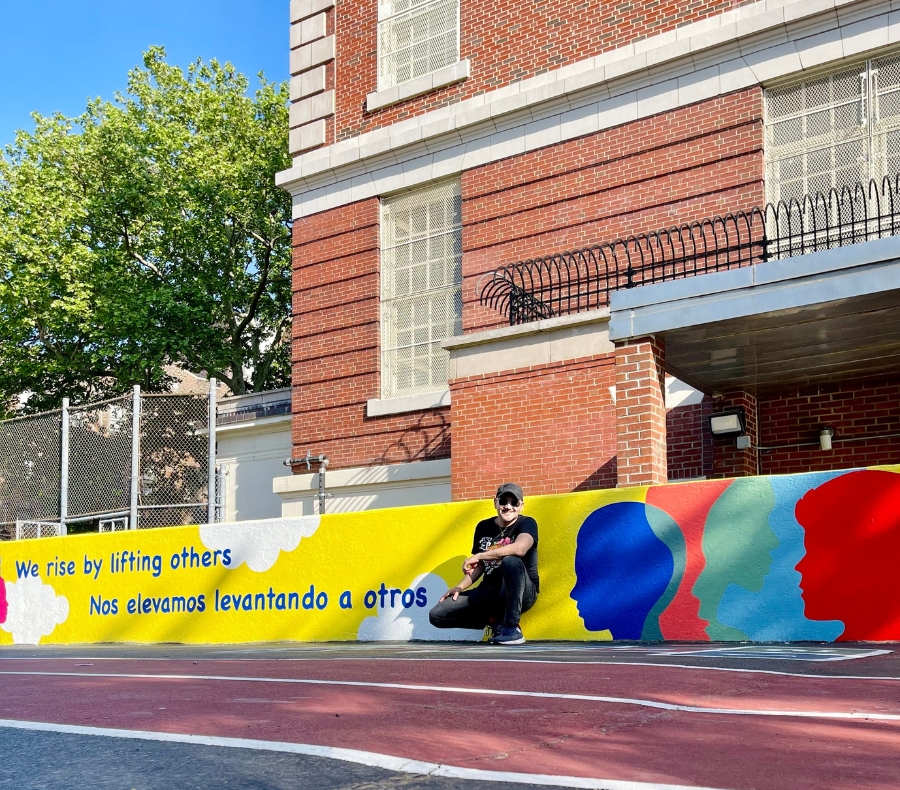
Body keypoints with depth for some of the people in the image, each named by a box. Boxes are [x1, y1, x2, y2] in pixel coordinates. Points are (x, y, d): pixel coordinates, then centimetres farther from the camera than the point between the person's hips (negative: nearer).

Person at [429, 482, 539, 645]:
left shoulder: (527, 523, -7)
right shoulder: (484, 527, 9)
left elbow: (519, 549, -30)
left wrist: (478, 556, -25)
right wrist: (460, 587, 2)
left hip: (522, 593, -5)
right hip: (489, 592, 5)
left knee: (511, 561, -38)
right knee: (437, 615, -8)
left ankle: (512, 628, -27)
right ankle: (495, 619, 3)